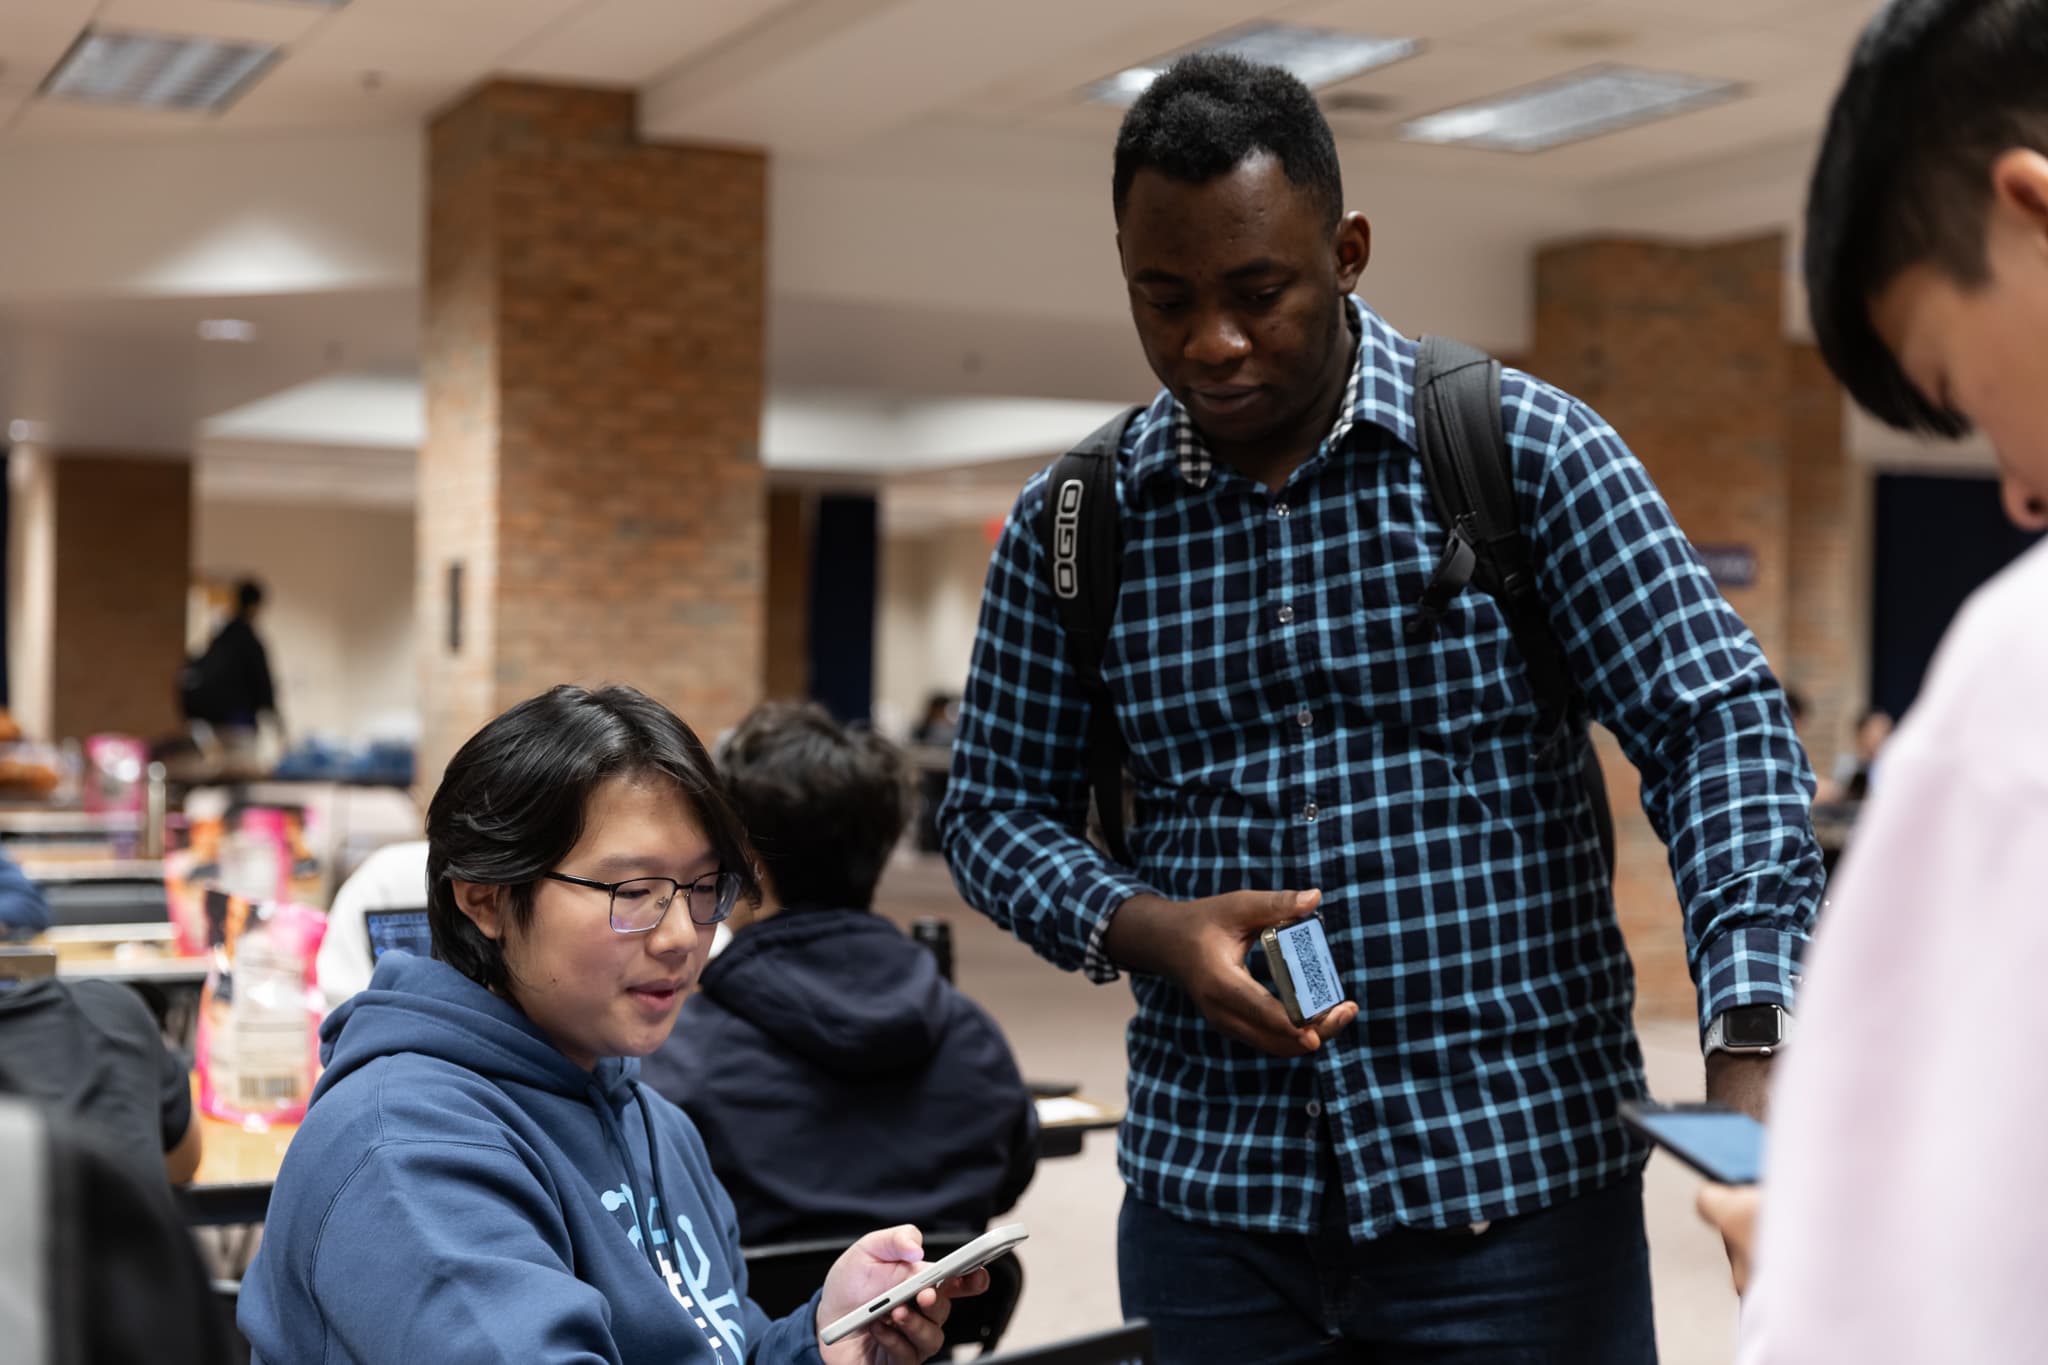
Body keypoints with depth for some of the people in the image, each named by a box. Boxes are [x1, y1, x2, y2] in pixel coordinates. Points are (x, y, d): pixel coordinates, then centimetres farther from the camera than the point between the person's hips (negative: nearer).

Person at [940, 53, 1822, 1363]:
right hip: (1209, 1191, 2)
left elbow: (1717, 717, -10)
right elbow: (997, 805, 9)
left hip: (1517, 1174, -2)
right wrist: (1150, 932, -12)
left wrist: (1749, 1049, -23)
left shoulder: (1523, 445, -5)